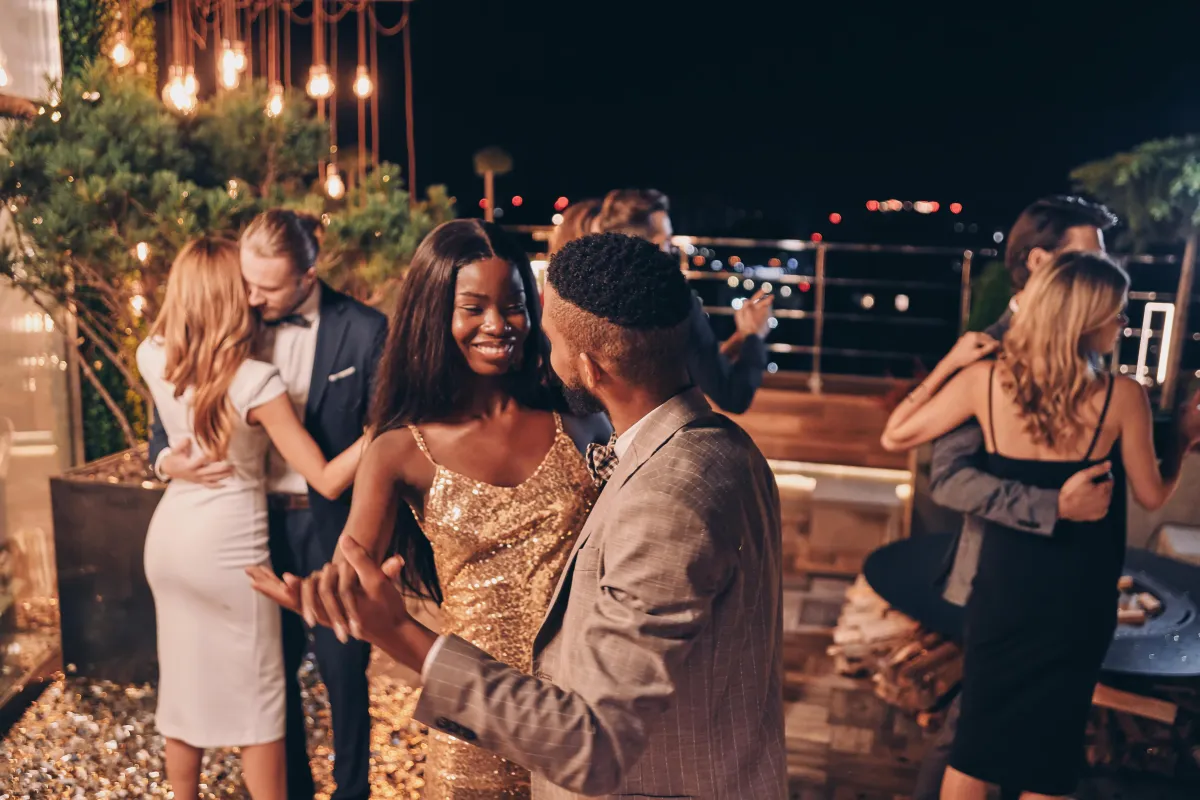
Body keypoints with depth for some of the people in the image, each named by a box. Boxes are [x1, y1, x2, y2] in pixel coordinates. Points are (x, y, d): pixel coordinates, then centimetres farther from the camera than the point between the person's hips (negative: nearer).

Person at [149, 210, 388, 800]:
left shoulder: (363, 331, -12)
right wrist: (166, 458, -15)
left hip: (332, 525, -3)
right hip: (260, 523, 3)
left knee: (342, 670, 11)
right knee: (275, 668, 17)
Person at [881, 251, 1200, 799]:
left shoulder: (985, 379, -11)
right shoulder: (1123, 396, -14)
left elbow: (895, 437, -3)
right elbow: (1151, 496, -1)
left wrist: (951, 362, 1)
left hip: (1005, 579, 1)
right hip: (1079, 592, -1)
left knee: (977, 734, 16)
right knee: (1051, 743, 16)